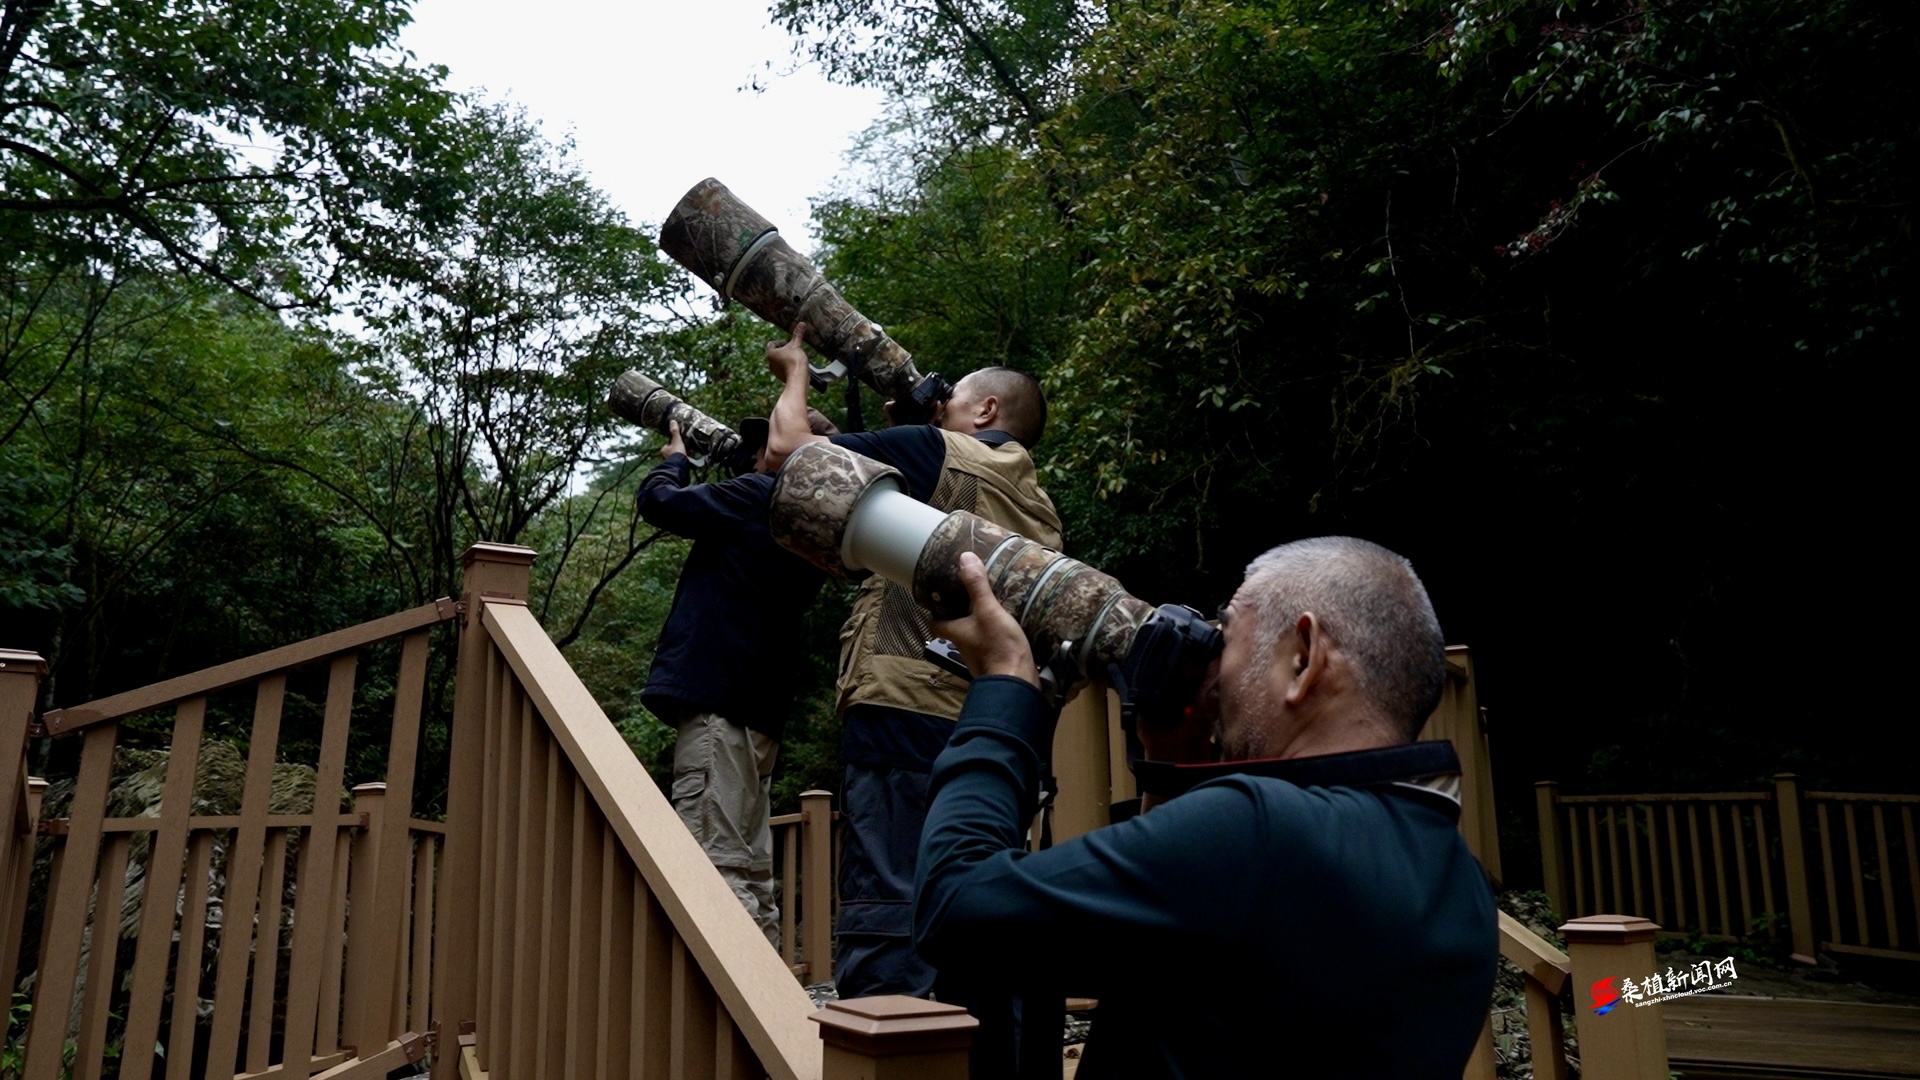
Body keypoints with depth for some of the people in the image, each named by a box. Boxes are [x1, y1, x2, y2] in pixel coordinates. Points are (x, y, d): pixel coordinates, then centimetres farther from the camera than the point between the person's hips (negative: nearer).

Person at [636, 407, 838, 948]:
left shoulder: (759, 496, -7)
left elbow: (658, 501, -1)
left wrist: (674, 459, 20)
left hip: (716, 700, -9)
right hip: (760, 708, 9)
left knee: (718, 867, -12)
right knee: (751, 871, 12)